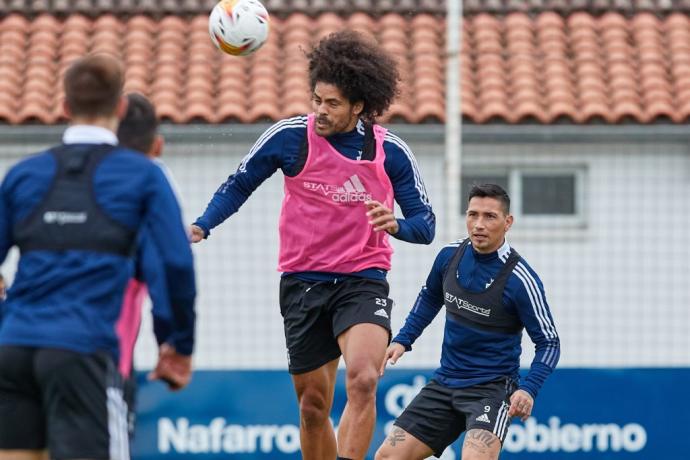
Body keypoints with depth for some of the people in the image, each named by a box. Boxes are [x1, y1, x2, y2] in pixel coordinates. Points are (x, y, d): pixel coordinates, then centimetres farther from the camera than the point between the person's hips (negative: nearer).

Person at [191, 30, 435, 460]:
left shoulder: (391, 151, -6)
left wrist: (395, 224, -22)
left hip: (363, 282, -2)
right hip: (303, 283, 2)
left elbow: (425, 224, 0)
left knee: (362, 380, -27)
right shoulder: (289, 137, -6)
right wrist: (201, 226, -8)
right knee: (313, 405, 7)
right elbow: (239, 185, 7)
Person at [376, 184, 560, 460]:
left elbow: (549, 342, -11)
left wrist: (529, 389, -25)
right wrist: (403, 340, 13)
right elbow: (430, 298, 21)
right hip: (445, 382, 6)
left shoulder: (520, 279, -17)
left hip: (491, 387, -6)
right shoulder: (449, 256, -1)